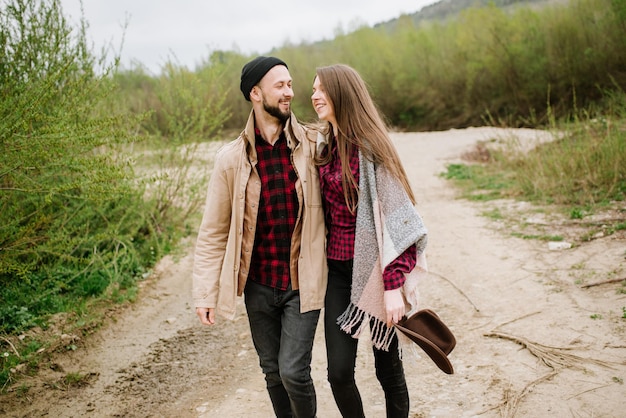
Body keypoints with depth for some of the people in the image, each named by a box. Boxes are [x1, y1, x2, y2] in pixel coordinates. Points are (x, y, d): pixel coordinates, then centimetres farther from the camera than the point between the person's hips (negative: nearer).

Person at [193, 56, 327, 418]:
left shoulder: (313, 146, -7)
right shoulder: (232, 159, -6)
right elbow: (214, 232, -1)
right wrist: (205, 292, -4)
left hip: (303, 283, -1)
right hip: (258, 285, 2)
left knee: (294, 371, -6)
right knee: (273, 372, 14)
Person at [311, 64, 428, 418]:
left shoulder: (370, 147, -12)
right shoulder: (324, 146, 8)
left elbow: (397, 219, -15)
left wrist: (394, 285, -21)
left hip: (374, 269, -5)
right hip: (338, 269, 5)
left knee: (388, 369, 8)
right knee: (339, 372, 2)